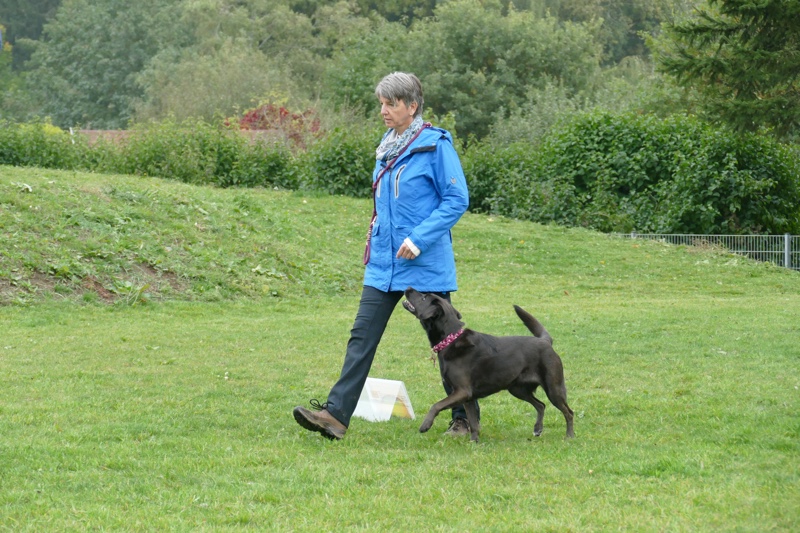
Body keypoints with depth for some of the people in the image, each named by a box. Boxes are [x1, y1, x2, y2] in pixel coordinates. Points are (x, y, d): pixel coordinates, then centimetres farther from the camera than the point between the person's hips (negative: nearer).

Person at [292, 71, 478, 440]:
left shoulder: (435, 145, -11)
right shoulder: (387, 147, 11)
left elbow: (457, 199, -13)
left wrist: (419, 238, -19)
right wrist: (374, 241, 15)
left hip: (425, 263, -7)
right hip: (384, 263, 7)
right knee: (362, 335, -3)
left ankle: (464, 417, 19)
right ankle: (336, 413, -9)